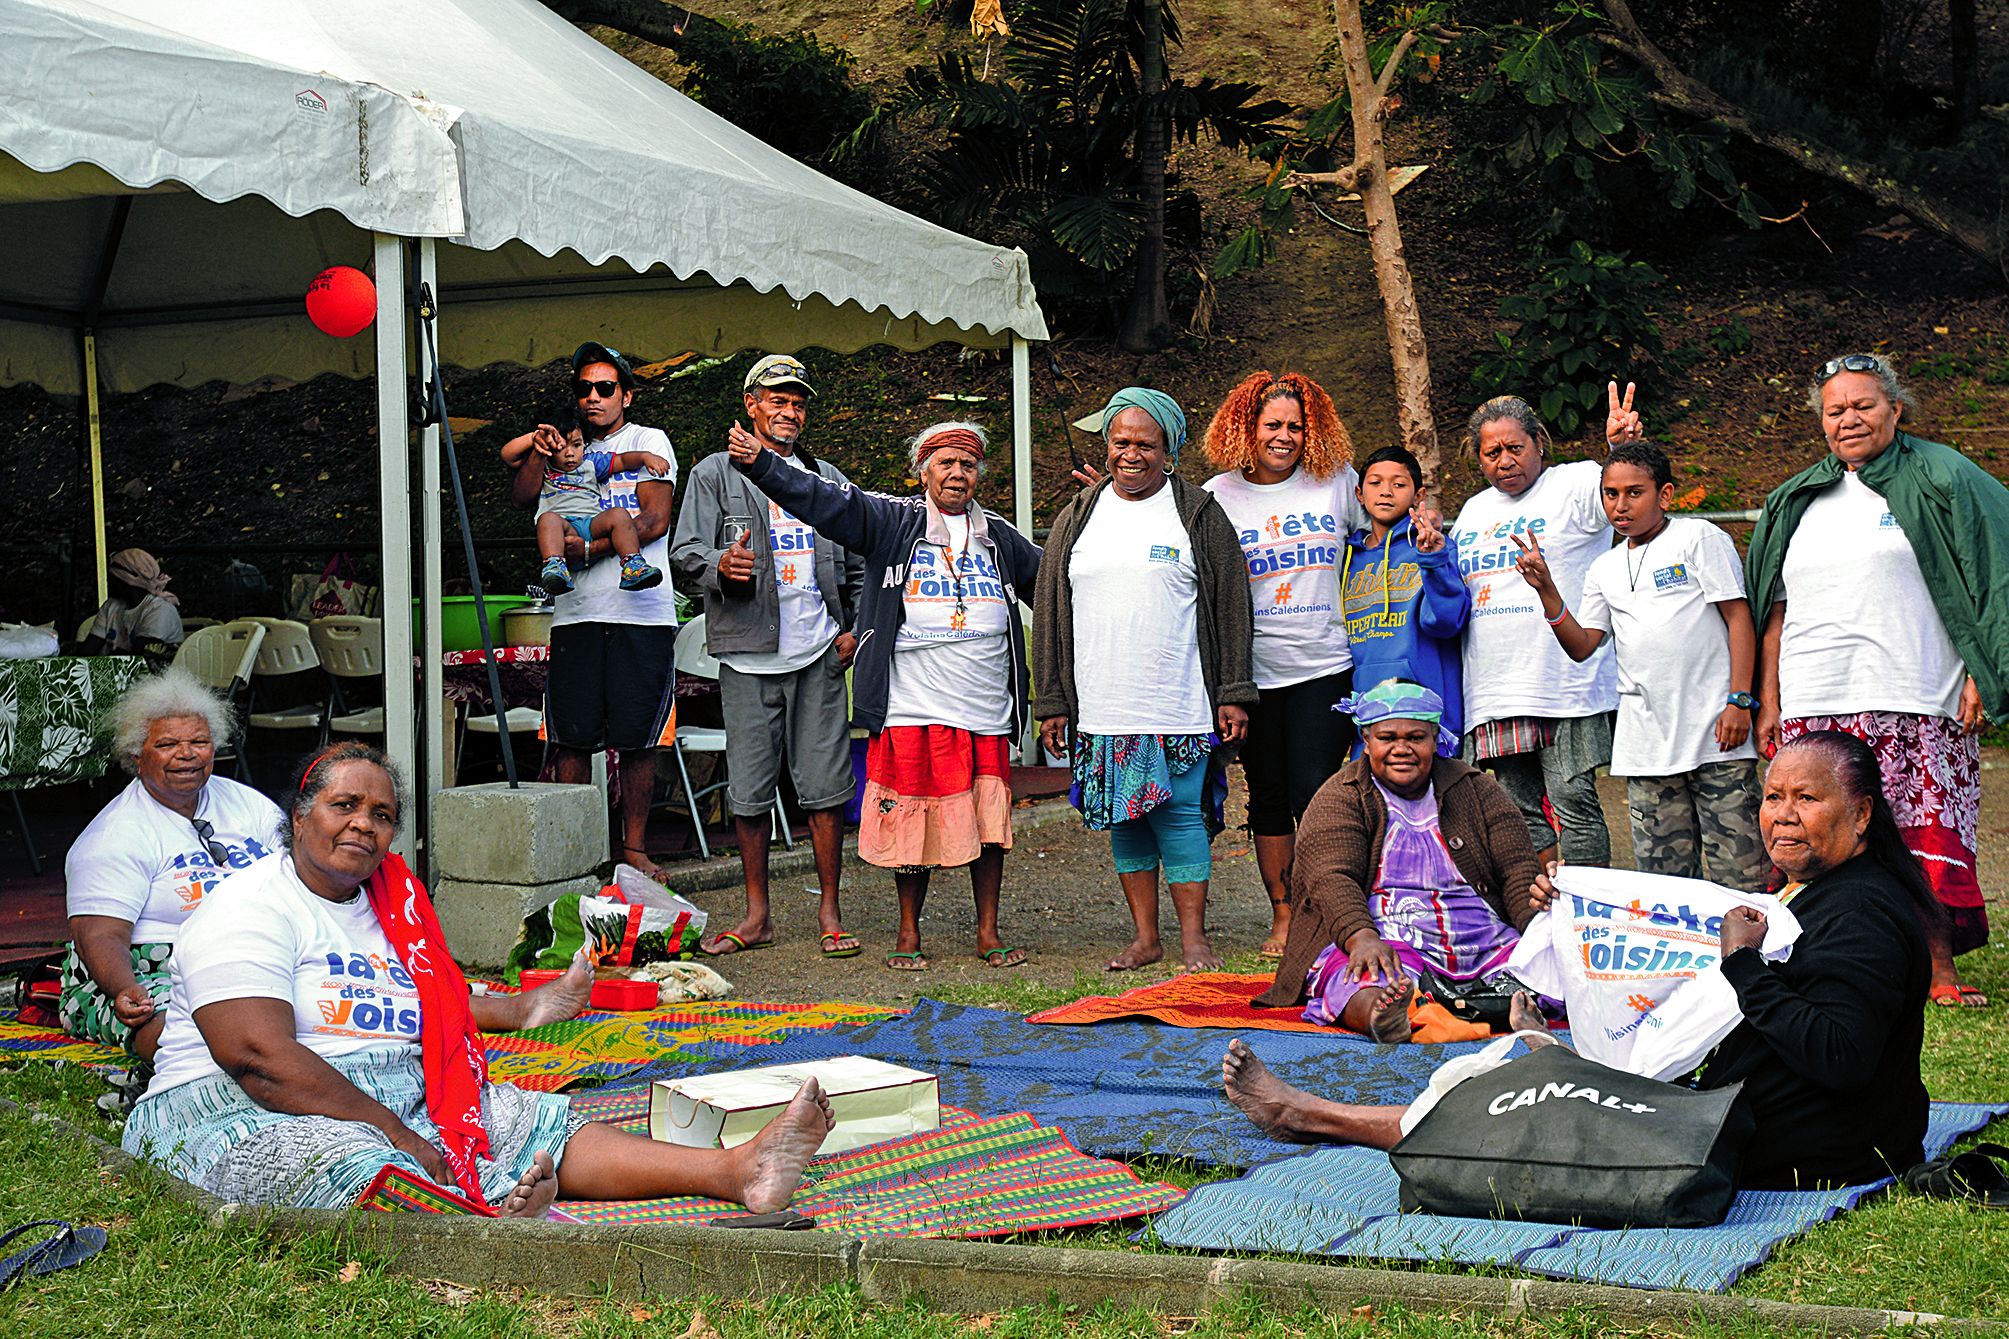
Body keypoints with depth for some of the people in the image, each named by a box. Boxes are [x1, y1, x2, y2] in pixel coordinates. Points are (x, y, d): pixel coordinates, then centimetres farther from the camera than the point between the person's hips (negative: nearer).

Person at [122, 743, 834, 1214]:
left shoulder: (393, 905, 19)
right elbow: (261, 1057, -20)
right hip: (242, 1118, -7)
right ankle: (498, 1222, -68)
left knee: (543, 1122, -13)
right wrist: (396, 1136, -23)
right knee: (349, 1162, -39)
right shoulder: (249, 911, -8)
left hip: (398, 1100, 7)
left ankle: (738, 1171, -29)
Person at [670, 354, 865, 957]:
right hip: (748, 656, -2)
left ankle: (829, 910, 10)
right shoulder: (716, 473, 7)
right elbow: (685, 551, -1)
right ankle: (757, 915, 13)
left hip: (819, 656, 2)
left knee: (825, 786, 0)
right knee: (750, 791, 2)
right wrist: (720, 564, -23)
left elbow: (857, 564, 20)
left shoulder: (827, 478, 17)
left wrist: (855, 629, 6)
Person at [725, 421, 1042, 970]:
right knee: (912, 819, 1)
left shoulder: (999, 537, 17)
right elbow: (824, 501, -7)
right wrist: (760, 464, -20)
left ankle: (988, 933, 17)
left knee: (988, 821, 4)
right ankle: (908, 933, 16)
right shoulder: (893, 521, 4)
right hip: (912, 709, -3)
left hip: (985, 712, 3)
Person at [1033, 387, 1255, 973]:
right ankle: (1145, 937, 17)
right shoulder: (1077, 518, 10)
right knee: (1123, 818, 8)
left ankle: (1193, 937, 5)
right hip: (1102, 711, 4)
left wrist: (1233, 694, -3)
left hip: (1178, 708, -3)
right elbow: (1049, 611, 12)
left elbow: (1231, 606, 2)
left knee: (1180, 814, -4)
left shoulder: (1199, 514, 2)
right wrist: (1052, 702, 8)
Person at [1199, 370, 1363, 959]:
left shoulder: (1337, 482, 5)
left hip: (1325, 666, -1)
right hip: (1254, 672, 1)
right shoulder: (1217, 496, 3)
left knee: (1315, 793, -8)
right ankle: (1282, 916, 17)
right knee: (1269, 796, 7)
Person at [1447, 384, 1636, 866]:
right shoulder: (1474, 511, 19)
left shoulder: (1574, 485, 0)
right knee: (1520, 812, 9)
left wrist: (1622, 446, -40)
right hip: (1495, 692, 6)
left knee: (1574, 801, -6)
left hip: (1566, 683, -6)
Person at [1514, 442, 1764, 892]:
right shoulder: (1604, 569, 16)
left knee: (1738, 874, -5)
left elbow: (1739, 618, -2)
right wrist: (1547, 590, -5)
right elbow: (1581, 647, 9)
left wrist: (1739, 699, -10)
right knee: (1663, 879, 7)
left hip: (1715, 735, -5)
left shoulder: (1699, 538, 2)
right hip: (1646, 744, 5)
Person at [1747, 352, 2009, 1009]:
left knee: (1927, 834, -6)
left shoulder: (1940, 479, 6)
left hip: (1914, 704, -4)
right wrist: (1767, 700, 13)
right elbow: (1777, 610, 20)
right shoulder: (1798, 501, 19)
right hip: (1814, 707, 4)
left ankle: (1938, 969, 3)